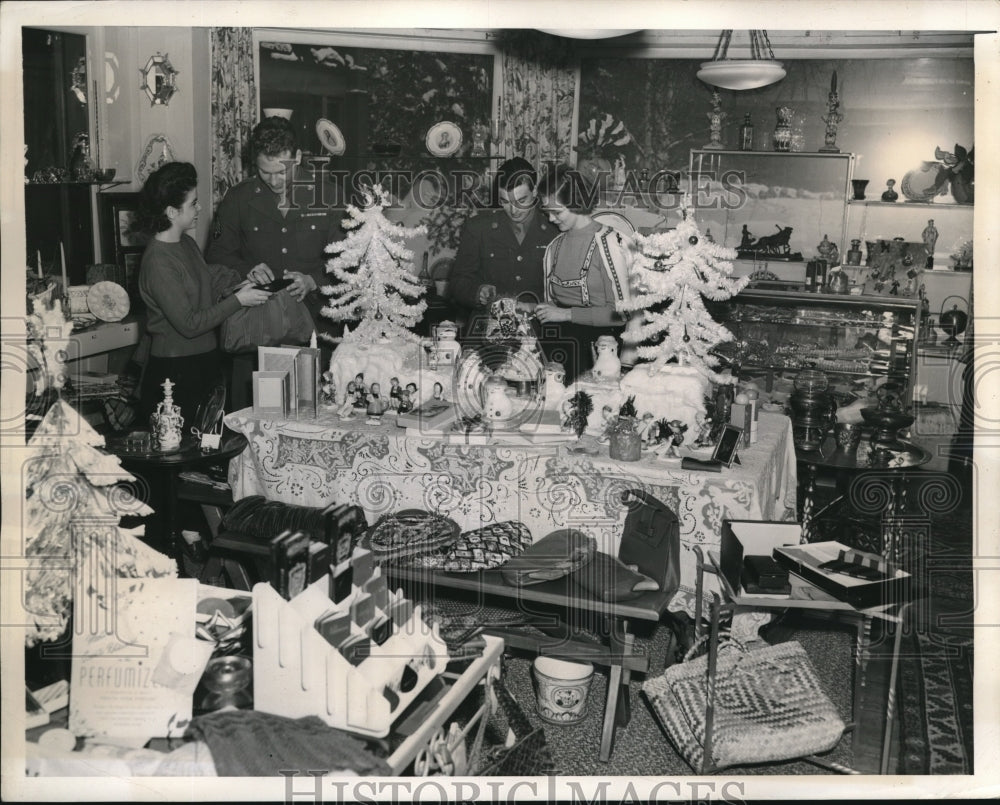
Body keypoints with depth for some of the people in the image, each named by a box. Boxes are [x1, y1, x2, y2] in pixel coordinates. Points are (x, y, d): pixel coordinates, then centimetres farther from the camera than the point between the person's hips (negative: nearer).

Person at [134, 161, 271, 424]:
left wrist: (244, 280, 0)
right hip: (176, 370, -9)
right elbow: (189, 324, -22)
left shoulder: (187, 243, 8)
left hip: (206, 359, 9)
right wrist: (237, 300, -17)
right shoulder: (158, 261, -20)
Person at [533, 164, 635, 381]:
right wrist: (536, 309, 2)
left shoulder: (607, 243, -6)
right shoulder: (555, 245, 13)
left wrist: (567, 314, -13)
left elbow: (622, 312, -10)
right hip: (560, 330, 5)